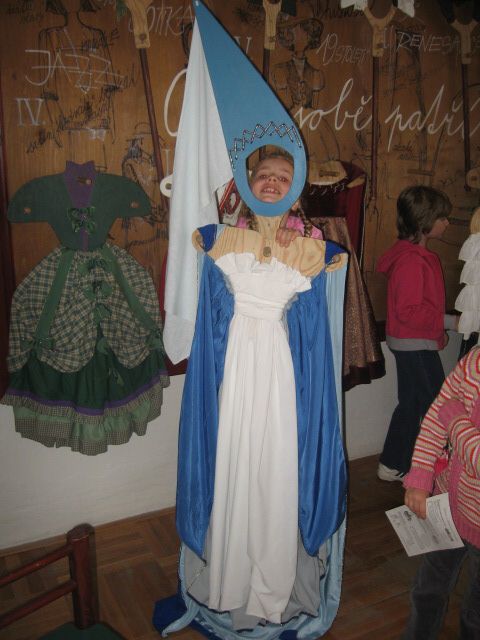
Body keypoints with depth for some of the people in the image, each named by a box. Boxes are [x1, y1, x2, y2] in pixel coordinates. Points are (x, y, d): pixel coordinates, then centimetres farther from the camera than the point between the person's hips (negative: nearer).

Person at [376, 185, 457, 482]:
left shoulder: (414, 254, 11)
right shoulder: (413, 260, -22)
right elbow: (409, 311, -26)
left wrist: (438, 327, 18)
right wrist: (449, 322, -18)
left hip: (409, 343, 10)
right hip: (417, 345, -10)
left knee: (411, 404, 16)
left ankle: (393, 465, 27)